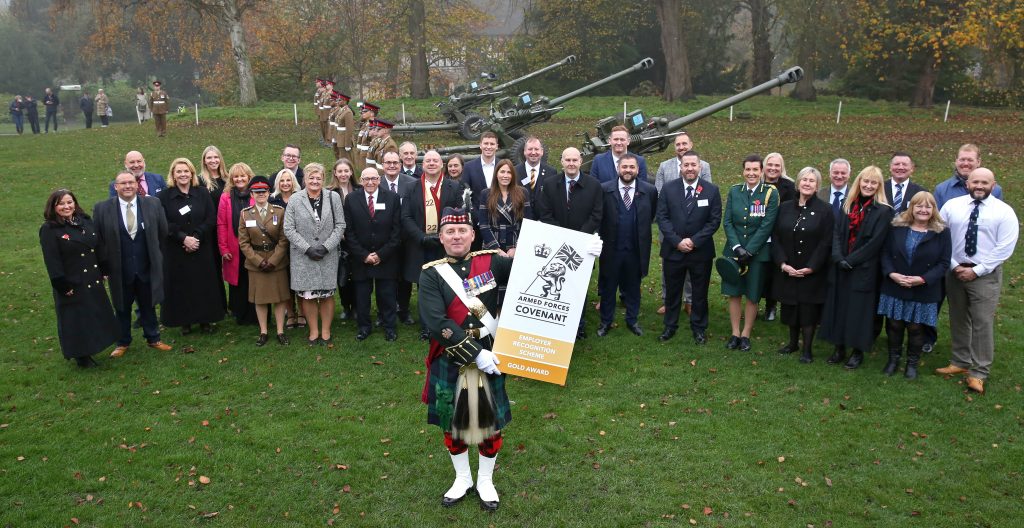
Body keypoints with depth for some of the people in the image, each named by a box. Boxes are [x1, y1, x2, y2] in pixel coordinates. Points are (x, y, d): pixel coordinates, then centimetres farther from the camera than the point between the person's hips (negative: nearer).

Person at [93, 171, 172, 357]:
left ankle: (153, 339, 32)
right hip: (119, 270, -1)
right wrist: (104, 264, -1)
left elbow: (163, 232, 5)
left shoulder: (153, 204, -4)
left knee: (148, 305, 15)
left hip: (147, 268, 1)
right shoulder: (102, 209, -7)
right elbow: (98, 240, -1)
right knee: (122, 307, 15)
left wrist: (156, 257, 8)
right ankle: (123, 343, 31)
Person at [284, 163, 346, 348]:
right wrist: (307, 248, -11)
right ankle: (313, 331, 18)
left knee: (327, 294, 6)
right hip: (303, 256, 0)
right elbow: (289, 229, -3)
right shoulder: (295, 199, -1)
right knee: (307, 295, 4)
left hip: (328, 256, 0)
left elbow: (340, 225, 0)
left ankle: (326, 331, 19)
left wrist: (326, 247, -11)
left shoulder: (333, 197, 2)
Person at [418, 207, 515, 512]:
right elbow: (437, 323, -19)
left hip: (489, 357, 1)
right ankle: (462, 479, 38)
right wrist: (475, 354, -23)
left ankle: (485, 481, 35)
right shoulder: (431, 274, -9)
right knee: (452, 422, 15)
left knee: (490, 420, 12)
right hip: (450, 362, -1)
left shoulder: (491, 262, -3)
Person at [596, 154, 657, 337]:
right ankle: (606, 322, 27)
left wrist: (640, 233, 8)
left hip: (636, 249, 1)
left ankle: (632, 320, 32)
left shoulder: (649, 191, -3)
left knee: (633, 287, 15)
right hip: (611, 248, -1)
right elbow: (598, 217, 1)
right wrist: (605, 236, 2)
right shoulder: (604, 189, -7)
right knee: (608, 286, 11)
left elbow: (650, 217, 10)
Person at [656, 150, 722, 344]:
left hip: (701, 251, 0)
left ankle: (699, 327, 26)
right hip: (673, 249, 1)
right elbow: (662, 217, -4)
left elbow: (715, 220, -5)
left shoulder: (711, 190, -3)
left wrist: (694, 241, -14)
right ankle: (670, 325, 28)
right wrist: (677, 241, -14)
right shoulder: (668, 188, -2)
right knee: (672, 290, 12)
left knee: (700, 292, 11)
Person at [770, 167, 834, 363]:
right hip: (787, 270, 3)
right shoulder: (785, 208, 4)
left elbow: (826, 243, -8)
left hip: (813, 271, -3)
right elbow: (776, 238, 3)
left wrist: (810, 268, -15)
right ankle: (793, 343, 28)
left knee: (808, 309, 2)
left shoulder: (825, 210, -5)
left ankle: (807, 348, 14)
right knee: (790, 307, 12)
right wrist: (782, 263, -9)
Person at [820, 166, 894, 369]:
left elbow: (875, 243, -13)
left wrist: (850, 261, -15)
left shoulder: (883, 211, -7)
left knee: (858, 310, 3)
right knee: (839, 307, 9)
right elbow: (837, 233, 3)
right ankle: (839, 348, 20)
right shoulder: (848, 206, 8)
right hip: (841, 267, 5)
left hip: (864, 270, -4)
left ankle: (858, 352, 16)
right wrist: (839, 258, -12)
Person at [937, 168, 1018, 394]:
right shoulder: (952, 205, 1)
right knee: (958, 319, 13)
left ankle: (978, 372, 7)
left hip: (985, 275, -3)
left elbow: (1005, 248, -10)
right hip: (954, 271, 3)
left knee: (982, 322, -2)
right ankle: (960, 362, 27)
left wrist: (976, 270, -14)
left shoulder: (1004, 212, -6)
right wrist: (954, 266, -8)